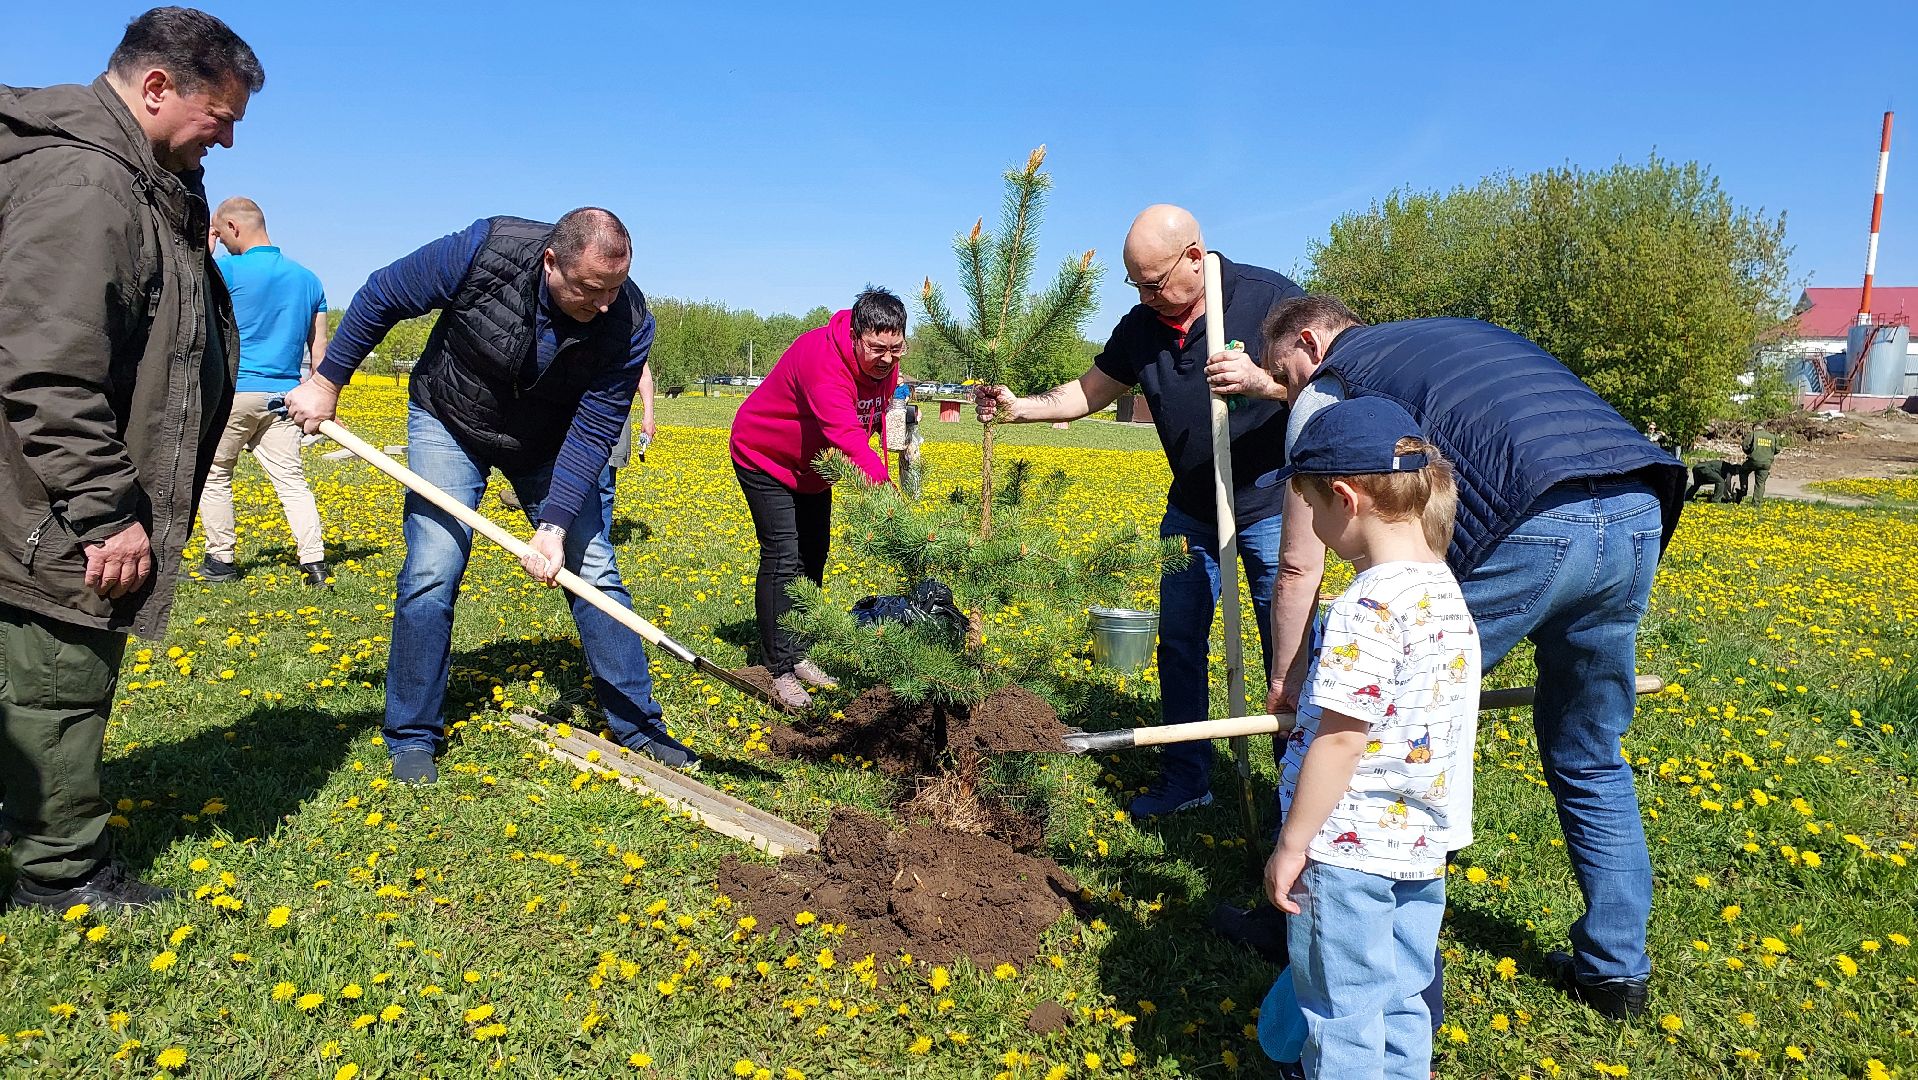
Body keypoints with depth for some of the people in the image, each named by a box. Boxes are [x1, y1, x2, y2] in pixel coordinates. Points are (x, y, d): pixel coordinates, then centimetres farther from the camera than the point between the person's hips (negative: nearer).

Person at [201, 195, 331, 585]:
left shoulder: (228, 270, -7)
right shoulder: (307, 278, 11)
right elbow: (319, 348, 12)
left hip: (235, 391, -4)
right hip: (283, 396, 4)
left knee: (214, 476, 10)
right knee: (291, 480, 3)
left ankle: (220, 559, 15)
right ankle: (314, 561, -6)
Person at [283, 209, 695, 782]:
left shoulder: (630, 325, -27)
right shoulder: (486, 250, -31)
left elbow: (592, 433, -23)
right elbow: (381, 297, -14)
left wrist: (555, 525, -31)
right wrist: (326, 380, -7)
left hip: (550, 443, 2)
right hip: (450, 423, -1)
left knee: (594, 572, -2)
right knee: (432, 573, -11)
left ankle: (637, 724, 10)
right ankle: (412, 736, 7)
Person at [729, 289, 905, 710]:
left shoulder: (884, 363, -11)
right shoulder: (823, 358, -38)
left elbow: (873, 416, 9)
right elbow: (847, 436, -50)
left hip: (812, 466, 8)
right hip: (766, 459, -8)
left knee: (814, 555, 10)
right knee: (783, 559, -13)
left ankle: (799, 655, 22)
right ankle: (780, 670, -4)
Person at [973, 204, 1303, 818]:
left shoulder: (1269, 298, -16)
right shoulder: (1141, 327, -2)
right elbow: (1089, 393, 7)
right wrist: (1018, 408, -9)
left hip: (1272, 506, -5)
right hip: (1191, 510, 5)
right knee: (1178, 642, 9)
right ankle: (1185, 779, 23)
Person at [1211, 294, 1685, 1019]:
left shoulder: (1327, 389, 12)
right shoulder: (1458, 333, 34)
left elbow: (1299, 567, 9)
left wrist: (1286, 682, 20)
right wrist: (1264, 383, 62)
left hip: (1533, 528, -8)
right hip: (1639, 521, 8)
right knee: (1588, 757, 24)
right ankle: (1616, 968, 34)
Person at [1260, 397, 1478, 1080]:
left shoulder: (1368, 605, -24)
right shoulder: (1445, 592, 4)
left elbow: (1339, 741, -23)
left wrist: (1292, 844, -14)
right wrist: (1309, 702, 21)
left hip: (1349, 848, -9)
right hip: (1422, 846, 9)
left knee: (1342, 1012, 9)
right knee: (1402, 1003, 22)